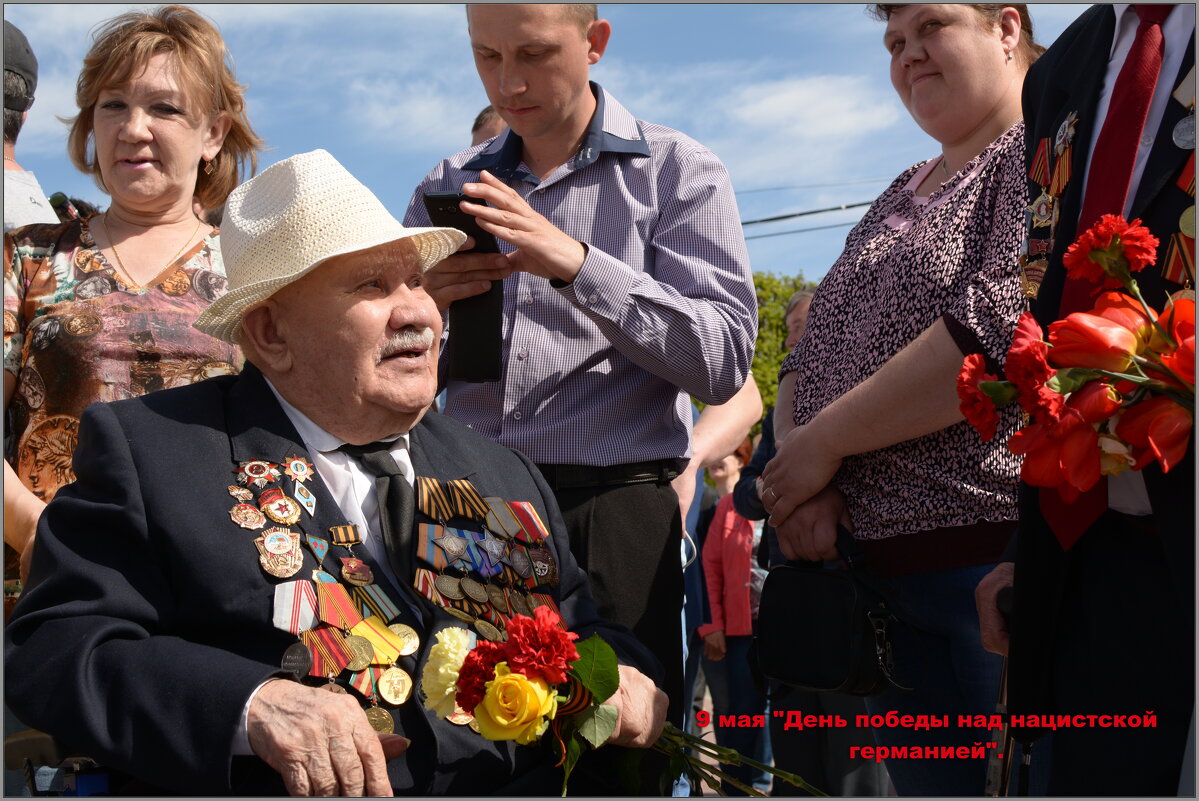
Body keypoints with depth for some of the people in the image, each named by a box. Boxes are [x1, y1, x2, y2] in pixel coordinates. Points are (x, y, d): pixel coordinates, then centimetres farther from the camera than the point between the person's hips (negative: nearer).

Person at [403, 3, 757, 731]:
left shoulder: (677, 172, 3)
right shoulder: (447, 189, 15)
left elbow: (724, 360, -9)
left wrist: (578, 266, -18)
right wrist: (420, 305, -4)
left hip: (610, 513, -3)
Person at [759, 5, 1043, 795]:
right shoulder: (900, 196, 21)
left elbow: (1009, 319, -19)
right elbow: (813, 349, 17)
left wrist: (827, 439, -14)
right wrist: (800, 479, -4)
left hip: (1004, 552, -7)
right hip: (882, 571, 8)